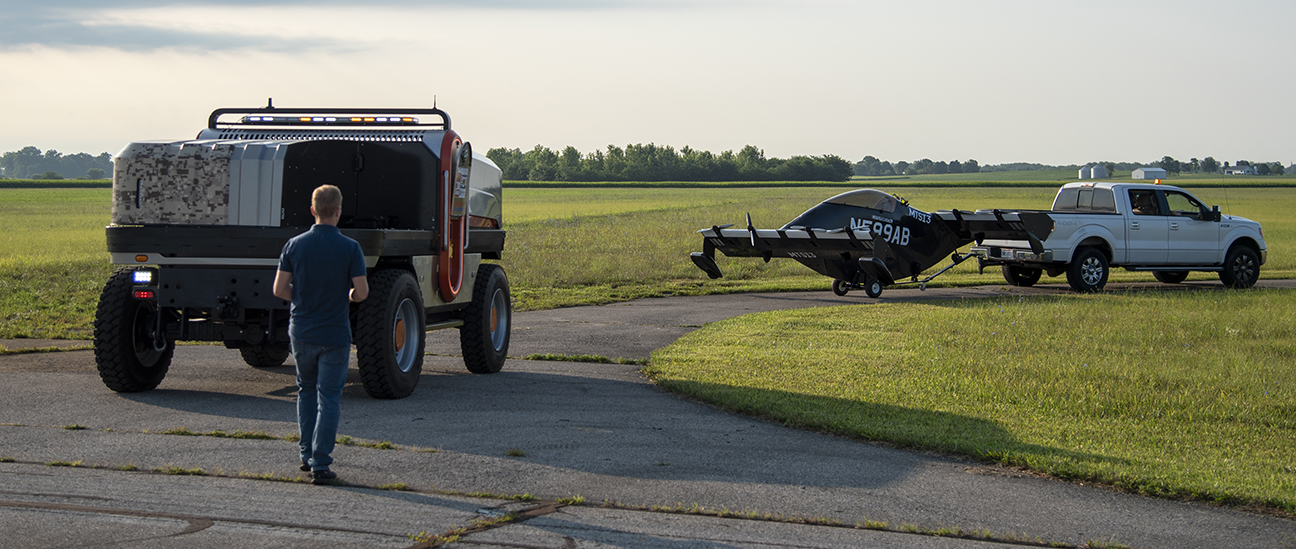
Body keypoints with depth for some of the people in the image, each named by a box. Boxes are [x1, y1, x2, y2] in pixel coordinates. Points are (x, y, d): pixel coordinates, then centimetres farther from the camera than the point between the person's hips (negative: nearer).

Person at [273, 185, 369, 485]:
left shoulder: (295, 245, -3)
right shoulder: (350, 248, -10)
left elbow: (279, 289, -2)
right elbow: (362, 292, -11)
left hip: (301, 332, 3)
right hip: (335, 334, -3)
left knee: (307, 391, 21)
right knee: (328, 398, 1)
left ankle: (307, 455, 24)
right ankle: (320, 465, -4)